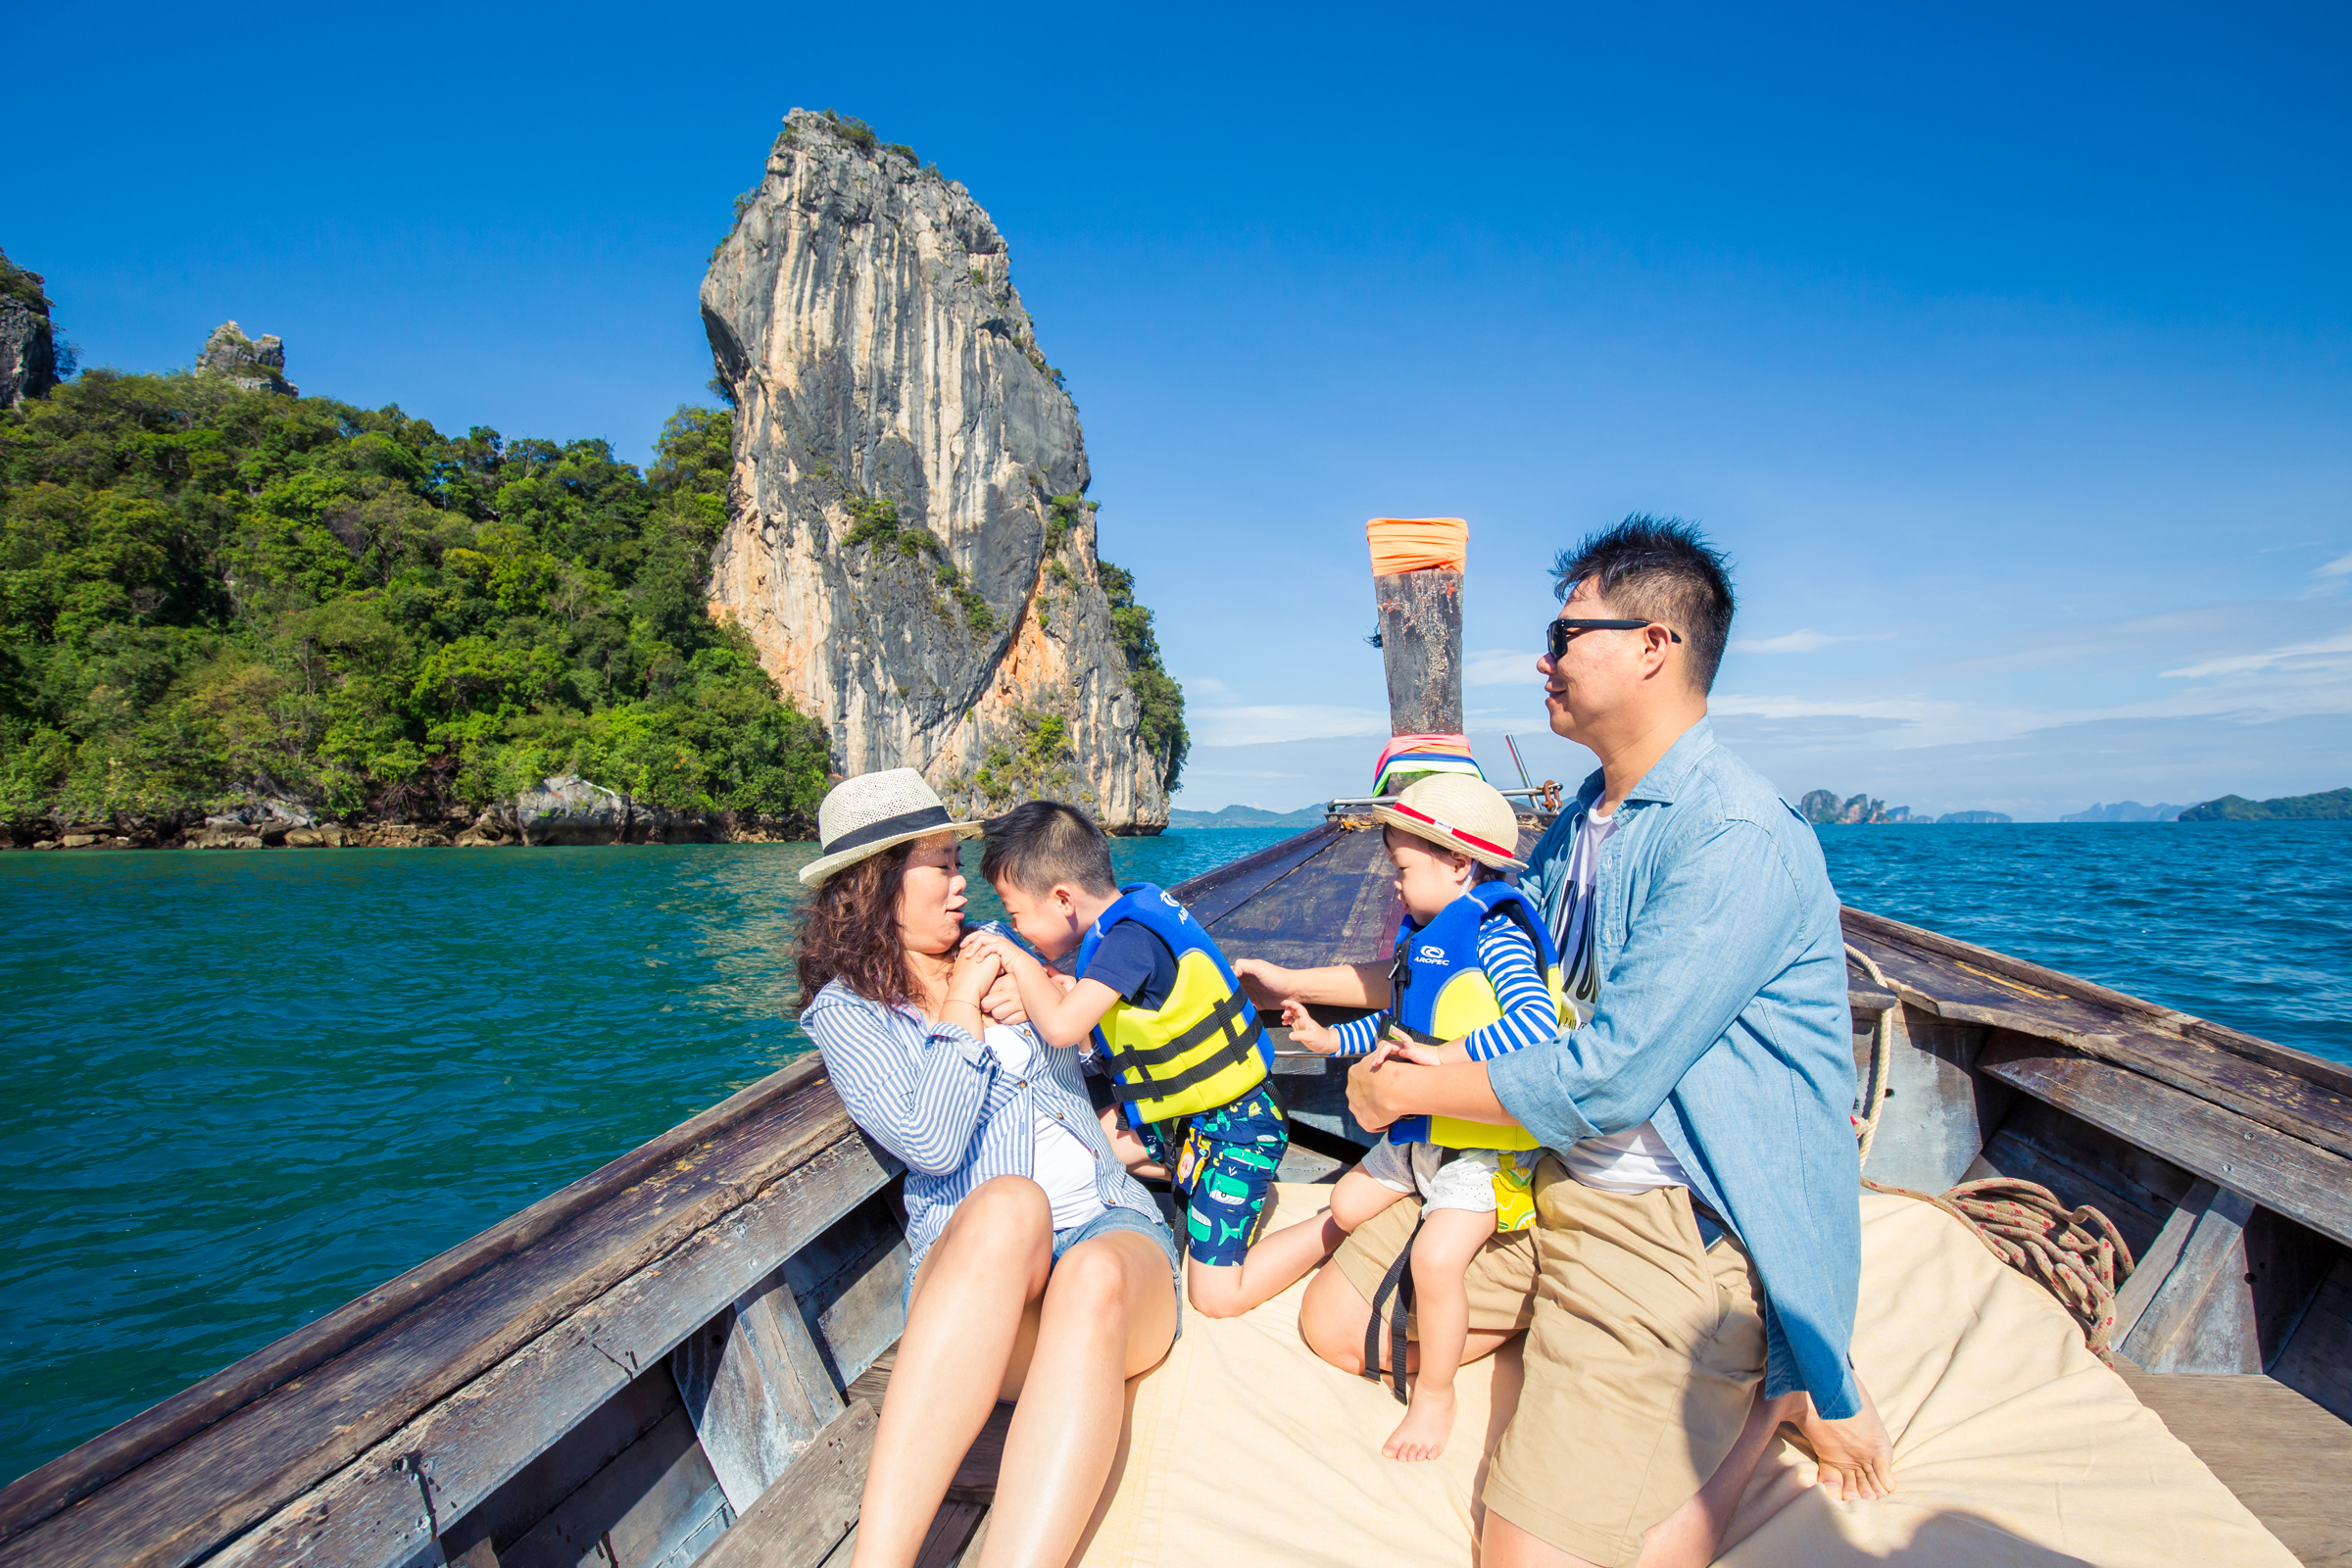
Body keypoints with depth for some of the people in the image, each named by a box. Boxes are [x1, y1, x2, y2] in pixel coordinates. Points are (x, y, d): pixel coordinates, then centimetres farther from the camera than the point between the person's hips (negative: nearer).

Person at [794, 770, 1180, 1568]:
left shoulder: (995, 957, 21)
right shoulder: (846, 1010, 6)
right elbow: (932, 1142, -9)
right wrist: (961, 1012, -2)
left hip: (1116, 1234, 4)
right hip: (969, 1270, -3)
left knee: (1093, 1278, -35)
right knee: (1008, 1204, -39)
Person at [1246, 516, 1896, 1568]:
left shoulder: (1739, 843, -23)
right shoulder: (1585, 819, 7)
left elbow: (1607, 1081, -25)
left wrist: (1407, 1089, -11)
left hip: (1676, 1226, -8)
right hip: (1551, 1178, 8)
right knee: (1335, 1321, 7)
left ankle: (1773, 1393, 7)